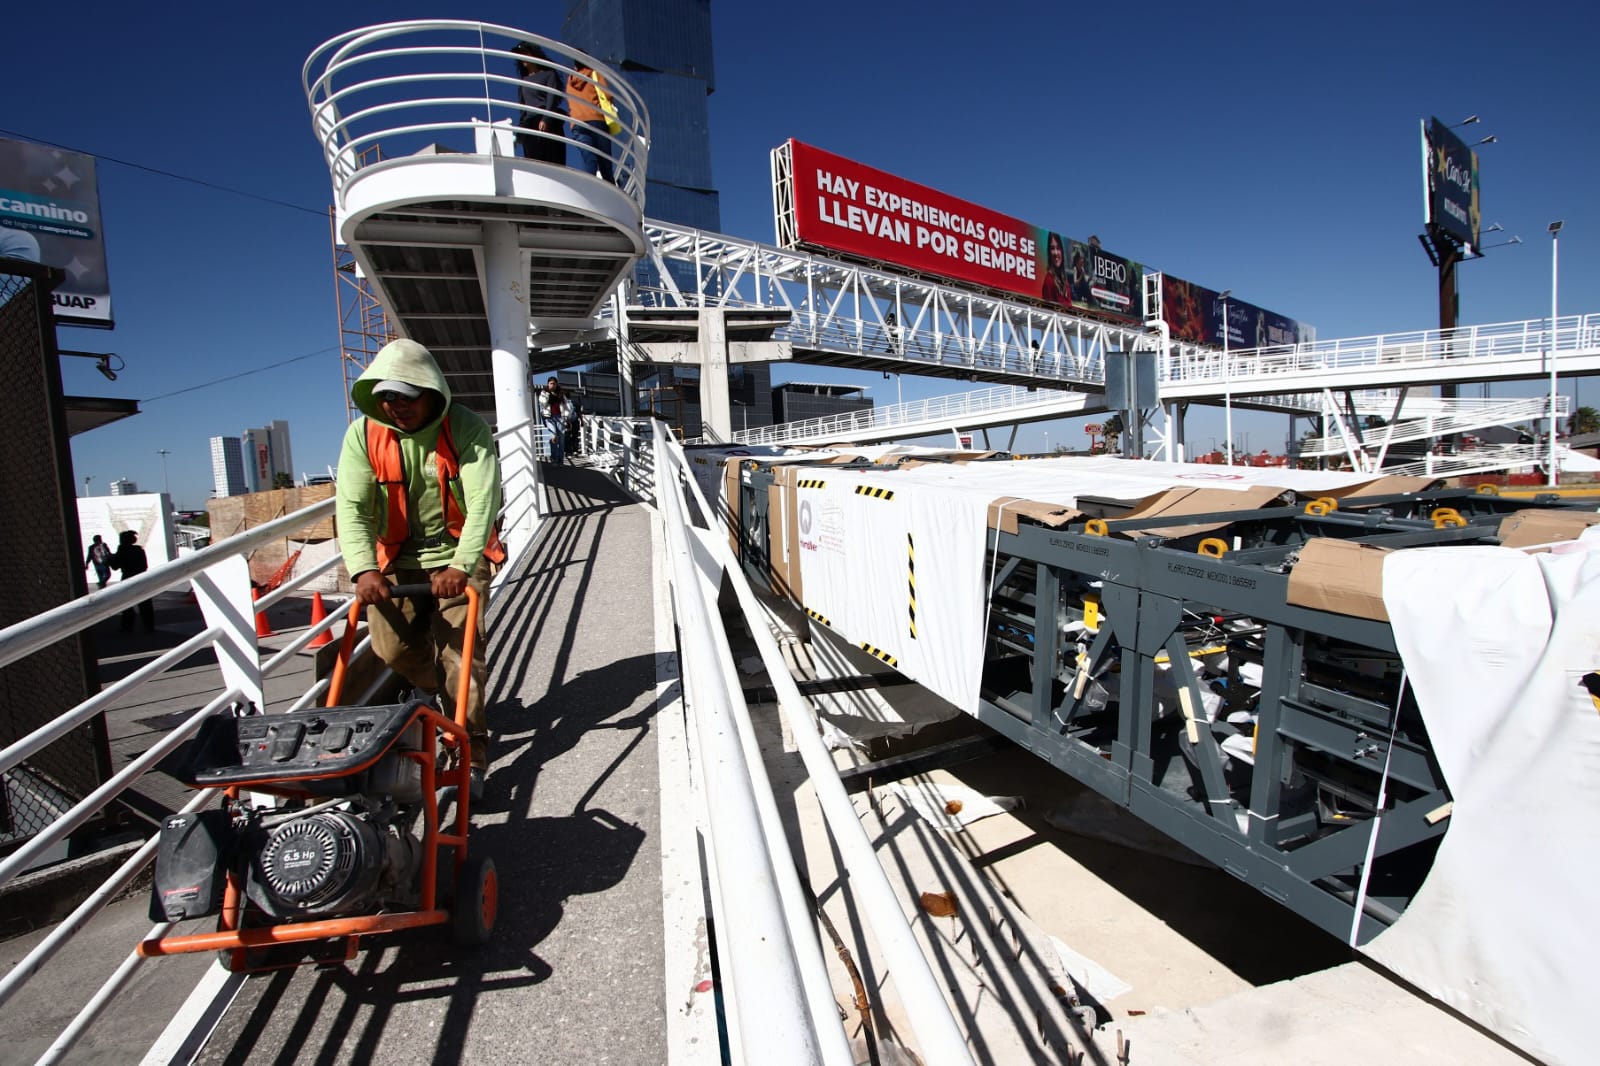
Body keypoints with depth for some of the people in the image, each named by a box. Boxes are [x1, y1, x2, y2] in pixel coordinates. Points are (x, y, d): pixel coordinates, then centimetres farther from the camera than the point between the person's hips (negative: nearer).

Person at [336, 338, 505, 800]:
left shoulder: (466, 428, -13)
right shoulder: (363, 434, -4)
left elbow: (482, 500, -23)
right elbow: (351, 507, -12)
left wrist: (461, 566, -33)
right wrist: (363, 568, -27)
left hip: (458, 555, -3)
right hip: (399, 559, 4)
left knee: (459, 650, -9)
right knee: (392, 646, -5)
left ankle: (471, 757, 3)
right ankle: (444, 693, 29)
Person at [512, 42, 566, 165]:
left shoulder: (548, 74, 12)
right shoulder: (523, 81, 24)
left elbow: (552, 98, -2)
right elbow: (521, 106, 19)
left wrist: (545, 119, -18)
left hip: (548, 124, -4)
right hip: (529, 125, 4)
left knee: (553, 161, -14)